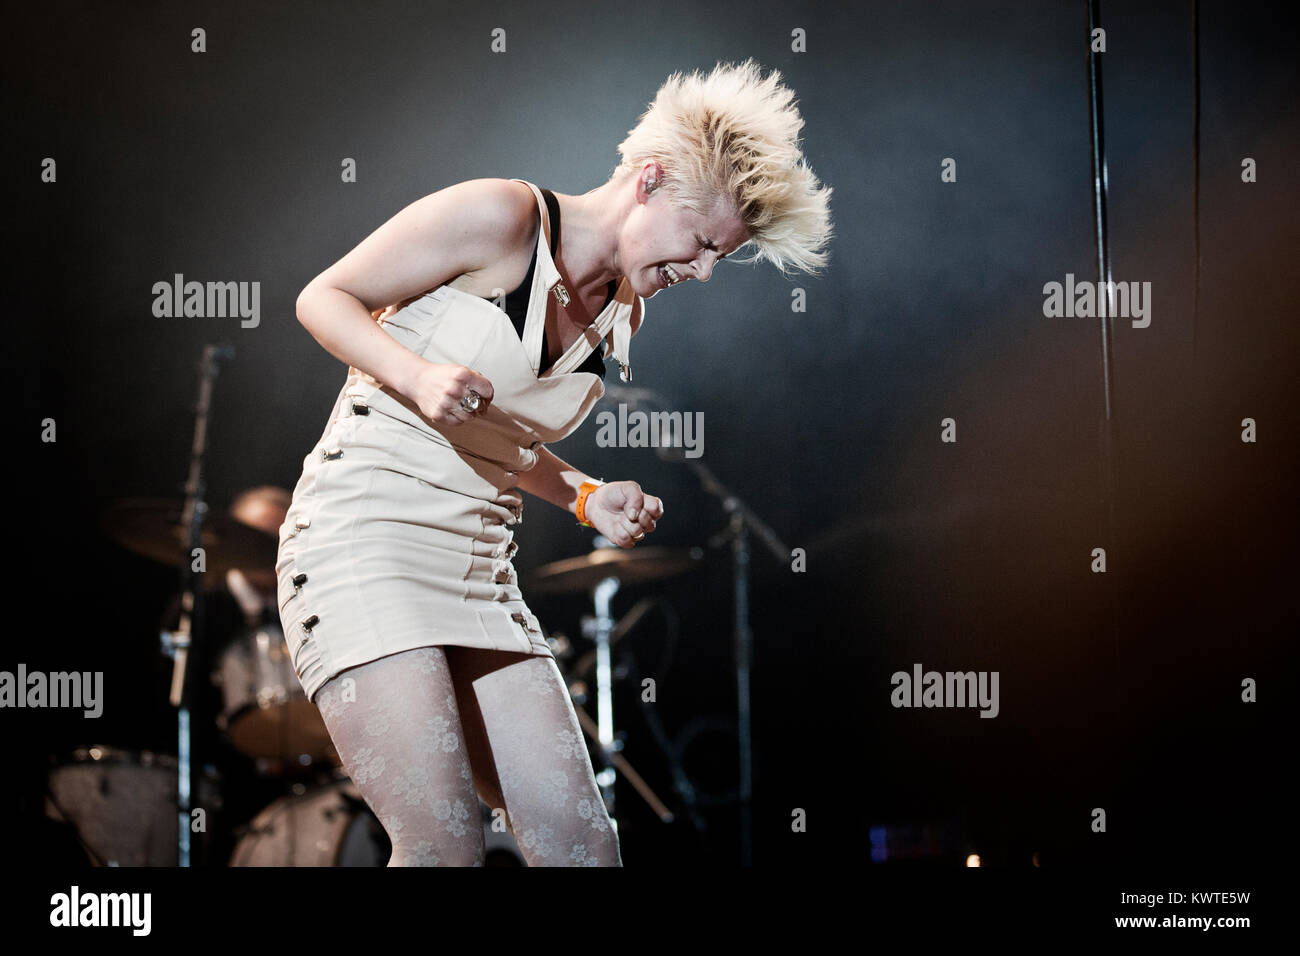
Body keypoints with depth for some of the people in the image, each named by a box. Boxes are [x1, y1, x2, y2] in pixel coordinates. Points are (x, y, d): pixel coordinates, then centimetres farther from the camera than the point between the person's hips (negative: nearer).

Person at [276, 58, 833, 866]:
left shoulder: (621, 314, 14)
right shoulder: (503, 216, -8)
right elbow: (324, 298, -5)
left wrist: (588, 499, 6)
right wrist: (419, 375, -22)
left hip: (481, 570, 8)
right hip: (361, 537, -8)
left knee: (582, 845, -3)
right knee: (445, 846, -19)